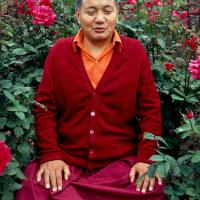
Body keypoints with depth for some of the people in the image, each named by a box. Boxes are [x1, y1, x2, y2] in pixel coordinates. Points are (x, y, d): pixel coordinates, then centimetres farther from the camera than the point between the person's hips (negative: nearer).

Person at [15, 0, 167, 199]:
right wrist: (50, 155, -7)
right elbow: (44, 107, 3)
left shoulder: (135, 51, 1)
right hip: (65, 162, 0)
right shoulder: (59, 51, 3)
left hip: (123, 163, 1)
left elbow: (150, 109, 1)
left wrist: (146, 158, -8)